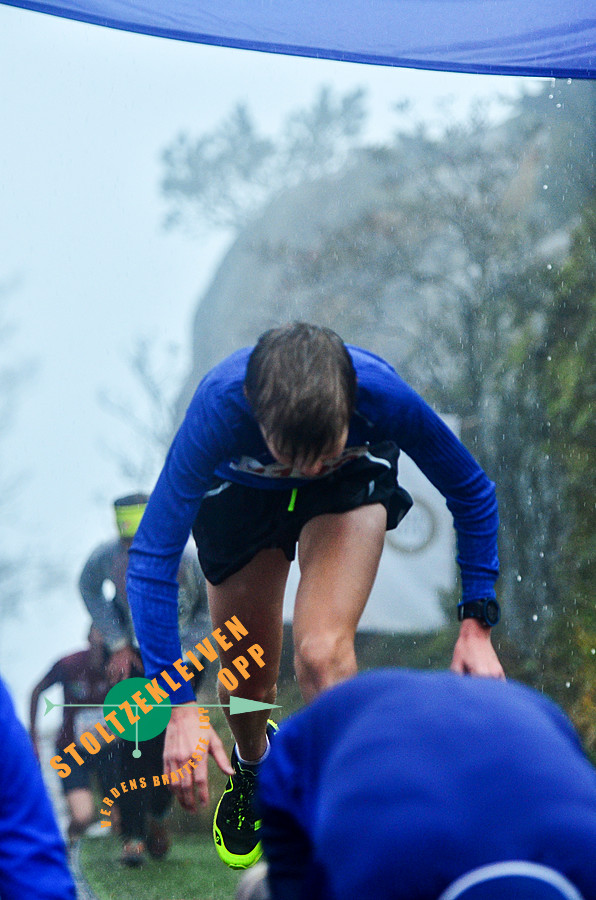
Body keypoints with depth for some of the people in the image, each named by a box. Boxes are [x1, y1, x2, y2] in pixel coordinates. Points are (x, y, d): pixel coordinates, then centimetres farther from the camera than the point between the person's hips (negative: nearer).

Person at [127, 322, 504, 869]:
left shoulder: (383, 395, -39)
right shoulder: (218, 409, -42)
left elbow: (471, 493, -18)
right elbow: (151, 562, -37)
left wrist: (477, 624, -21)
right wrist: (178, 706, -41)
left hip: (352, 484, -1)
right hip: (241, 490, 1)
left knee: (322, 652, -24)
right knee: (248, 681, 11)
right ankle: (252, 766, 46)